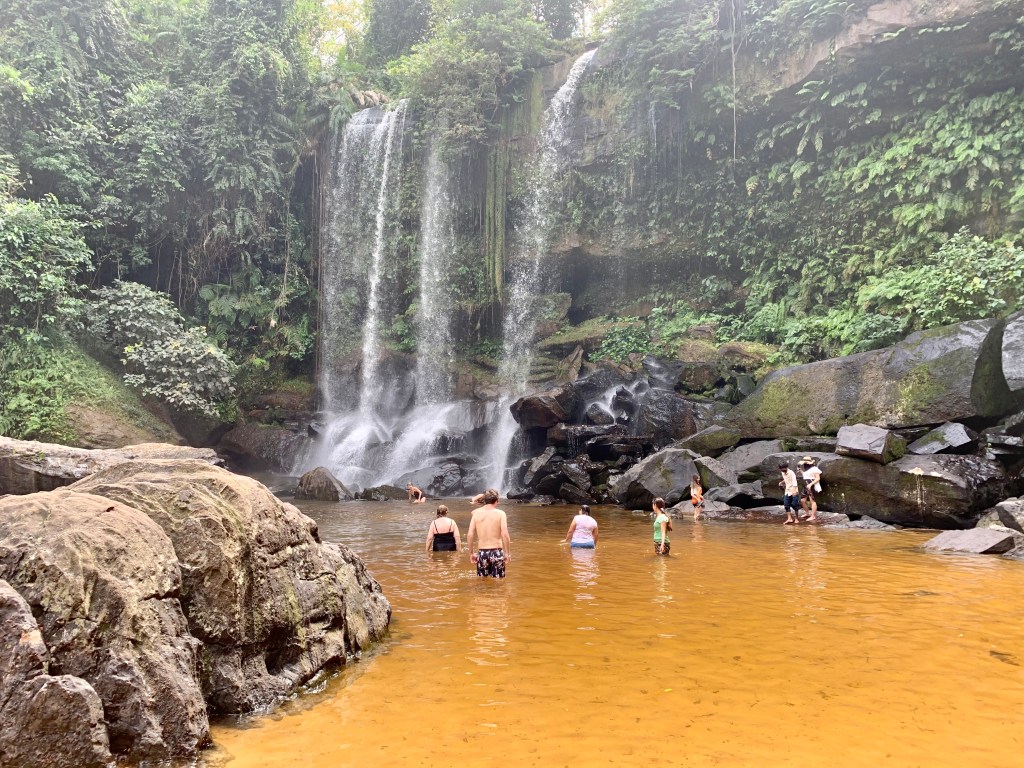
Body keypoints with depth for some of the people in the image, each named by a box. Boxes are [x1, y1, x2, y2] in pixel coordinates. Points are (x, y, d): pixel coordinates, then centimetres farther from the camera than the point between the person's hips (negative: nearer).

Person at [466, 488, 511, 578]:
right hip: (496, 552, -2)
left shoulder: (476, 513, 2)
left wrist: (471, 553, 9)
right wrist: (507, 553, -3)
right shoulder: (500, 513, -4)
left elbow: (469, 535, -1)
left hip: (482, 553, 2)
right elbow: (504, 534, -13)